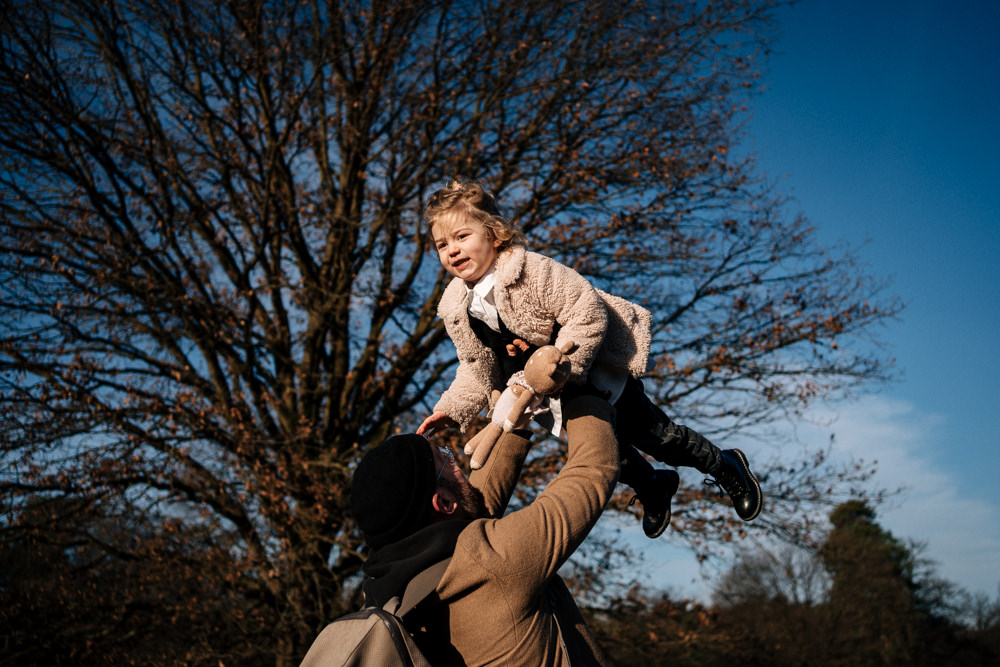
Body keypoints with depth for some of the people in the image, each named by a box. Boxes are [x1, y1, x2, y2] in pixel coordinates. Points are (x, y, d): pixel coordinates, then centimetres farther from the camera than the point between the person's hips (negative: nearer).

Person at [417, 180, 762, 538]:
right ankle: (652, 486, 48)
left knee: (647, 432, 7)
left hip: (598, 371, -6)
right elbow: (478, 367, 2)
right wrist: (453, 408, -8)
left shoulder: (534, 271, -31)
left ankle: (724, 465, 33)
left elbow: (588, 314, -33)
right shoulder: (456, 310, -10)